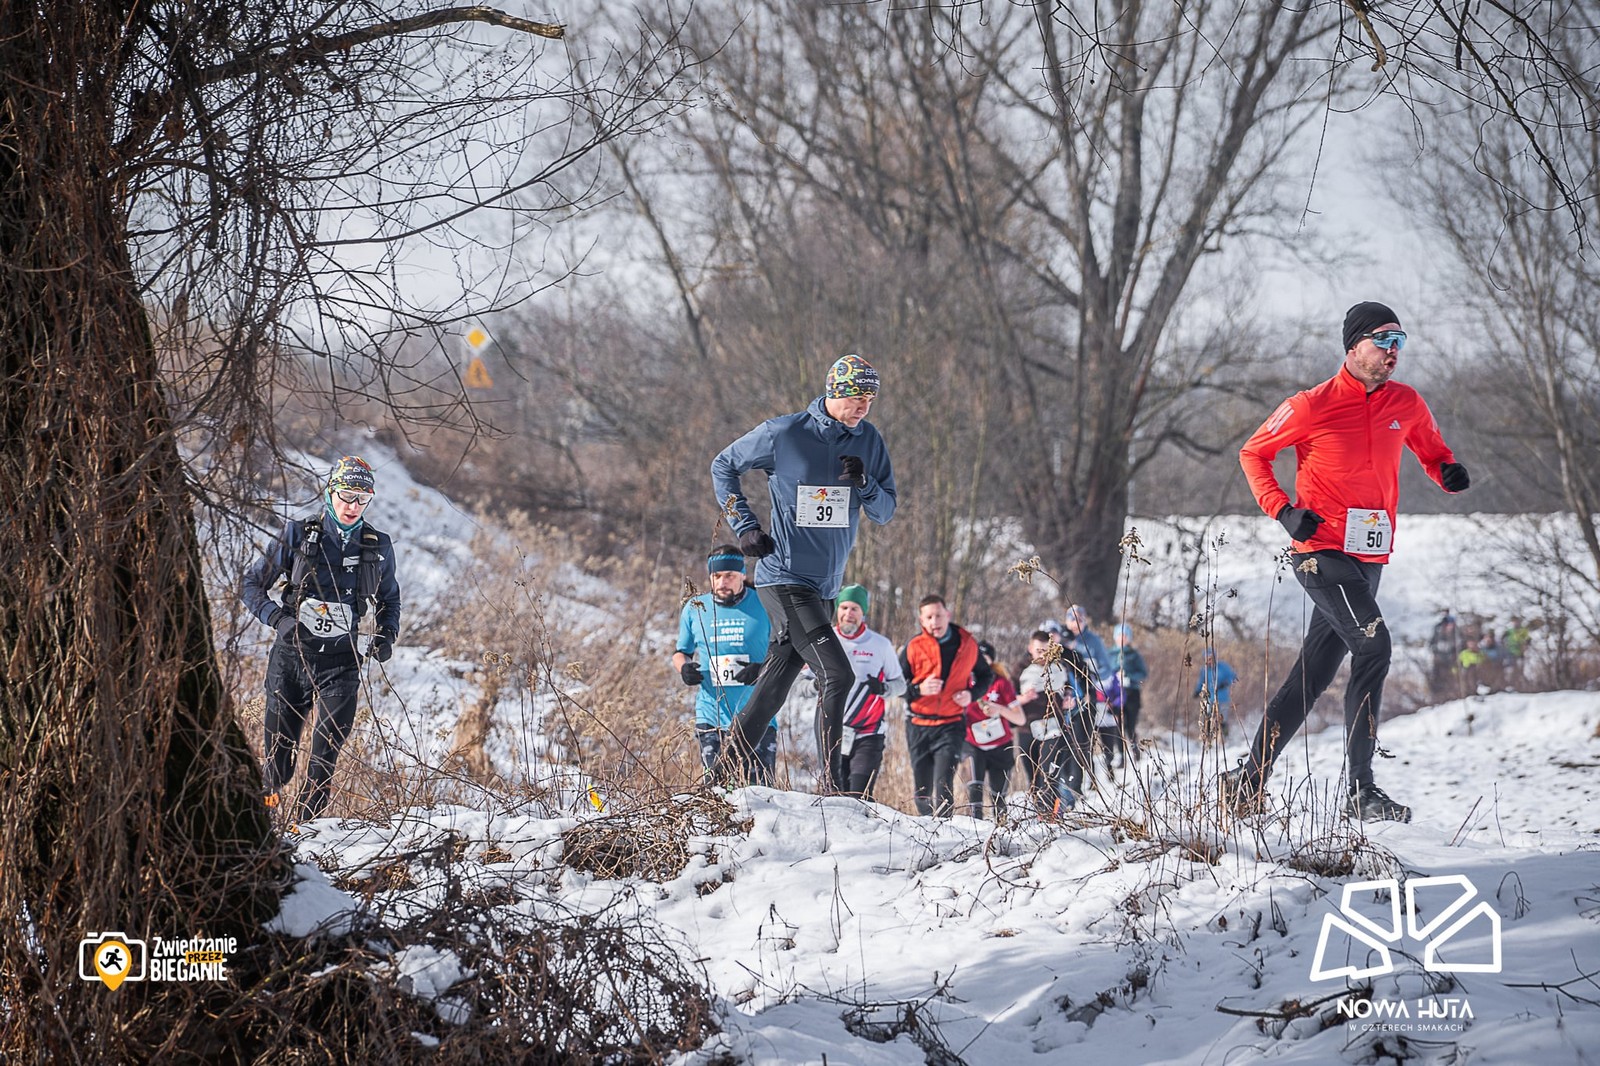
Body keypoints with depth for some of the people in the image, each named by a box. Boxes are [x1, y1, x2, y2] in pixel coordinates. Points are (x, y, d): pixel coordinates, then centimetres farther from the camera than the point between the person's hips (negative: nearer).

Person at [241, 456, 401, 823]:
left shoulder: (378, 547, 7)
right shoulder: (298, 535, 0)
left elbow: (389, 599, 23)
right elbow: (253, 584, 5)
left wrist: (386, 635, 4)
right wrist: (278, 617, -13)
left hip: (340, 663, 1)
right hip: (291, 657, -1)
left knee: (326, 755, -13)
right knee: (279, 754, 3)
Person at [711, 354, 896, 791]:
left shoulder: (868, 440, 5)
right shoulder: (784, 434, -9)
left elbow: (886, 512, 9)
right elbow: (724, 466, 5)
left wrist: (865, 483, -13)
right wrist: (745, 527, -3)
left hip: (825, 585, 6)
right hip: (785, 578, -6)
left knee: (772, 688, 12)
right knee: (837, 676, -17)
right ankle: (832, 784, -15)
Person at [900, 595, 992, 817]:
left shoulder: (966, 643, 1)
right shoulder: (914, 647, -2)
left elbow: (986, 675, 18)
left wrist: (972, 694, -2)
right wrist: (919, 689, -18)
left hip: (952, 725, -1)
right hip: (919, 726, 1)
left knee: (943, 785, -20)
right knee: (922, 789, 9)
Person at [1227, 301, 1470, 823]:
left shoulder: (1407, 404, 7)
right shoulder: (1312, 406, -7)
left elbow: (1432, 451, 24)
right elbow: (1253, 453, 4)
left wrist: (1448, 472, 0)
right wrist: (1283, 510, -10)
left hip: (1369, 558, 6)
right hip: (1322, 551, -6)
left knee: (1312, 674, 8)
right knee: (1374, 645, -21)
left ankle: (1248, 780, 17)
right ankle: (1359, 789, -18)